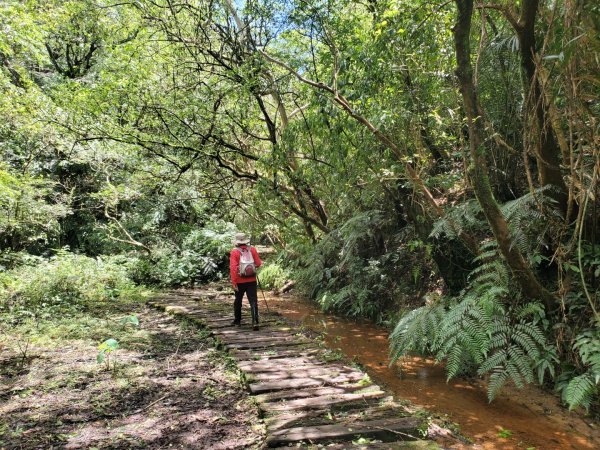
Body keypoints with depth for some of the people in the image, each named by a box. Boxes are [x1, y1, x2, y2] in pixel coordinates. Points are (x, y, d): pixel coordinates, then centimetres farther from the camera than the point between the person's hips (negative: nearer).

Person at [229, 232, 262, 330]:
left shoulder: (234, 252, -9)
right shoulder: (252, 249, -1)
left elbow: (233, 268, -16)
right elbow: (258, 264, -1)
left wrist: (233, 282, -14)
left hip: (240, 281, -1)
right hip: (252, 281, 1)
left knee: (238, 300, 18)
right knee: (253, 301, -1)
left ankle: (237, 320, 32)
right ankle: (255, 322, -14)